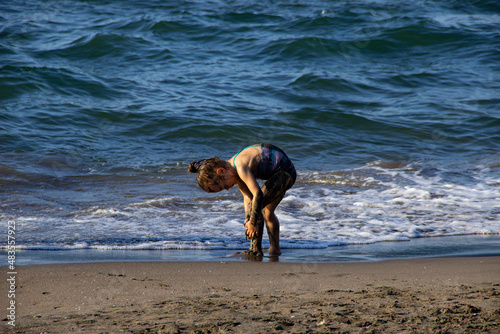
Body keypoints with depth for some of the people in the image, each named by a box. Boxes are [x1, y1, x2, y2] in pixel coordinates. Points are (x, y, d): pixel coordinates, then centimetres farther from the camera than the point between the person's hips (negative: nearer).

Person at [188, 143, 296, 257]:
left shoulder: (241, 167, -28)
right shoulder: (233, 168, 1)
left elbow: (257, 194, -31)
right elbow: (247, 196, 3)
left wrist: (253, 223, -22)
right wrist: (248, 219, -10)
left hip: (285, 171, -10)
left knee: (256, 204, -16)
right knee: (268, 213, 18)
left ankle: (256, 250, -10)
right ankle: (275, 250, 30)